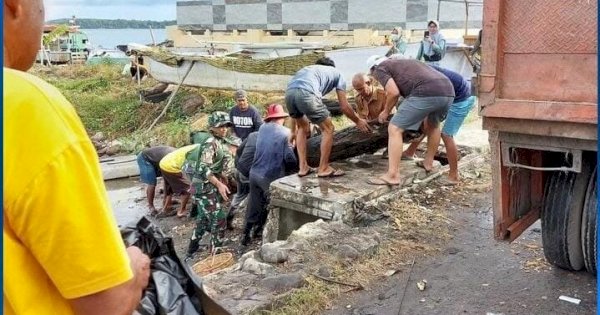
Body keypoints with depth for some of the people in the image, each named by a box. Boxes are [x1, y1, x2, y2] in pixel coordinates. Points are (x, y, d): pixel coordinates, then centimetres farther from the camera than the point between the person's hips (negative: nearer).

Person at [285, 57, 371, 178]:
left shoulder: (308, 68, 42)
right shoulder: (337, 73, 29)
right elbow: (344, 107, 24)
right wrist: (358, 121, 44)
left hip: (289, 92, 6)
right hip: (306, 93, -6)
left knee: (302, 127, 30)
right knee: (328, 129, 14)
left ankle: (303, 167, 28)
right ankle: (323, 168, 20)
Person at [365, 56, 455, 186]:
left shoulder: (380, 69, 14)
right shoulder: (402, 62, 37)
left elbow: (394, 92, -2)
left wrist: (386, 111, 15)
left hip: (425, 93, -8)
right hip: (447, 91, 8)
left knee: (394, 129, 1)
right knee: (434, 124, 35)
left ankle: (392, 175, -3)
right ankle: (428, 162, 44)